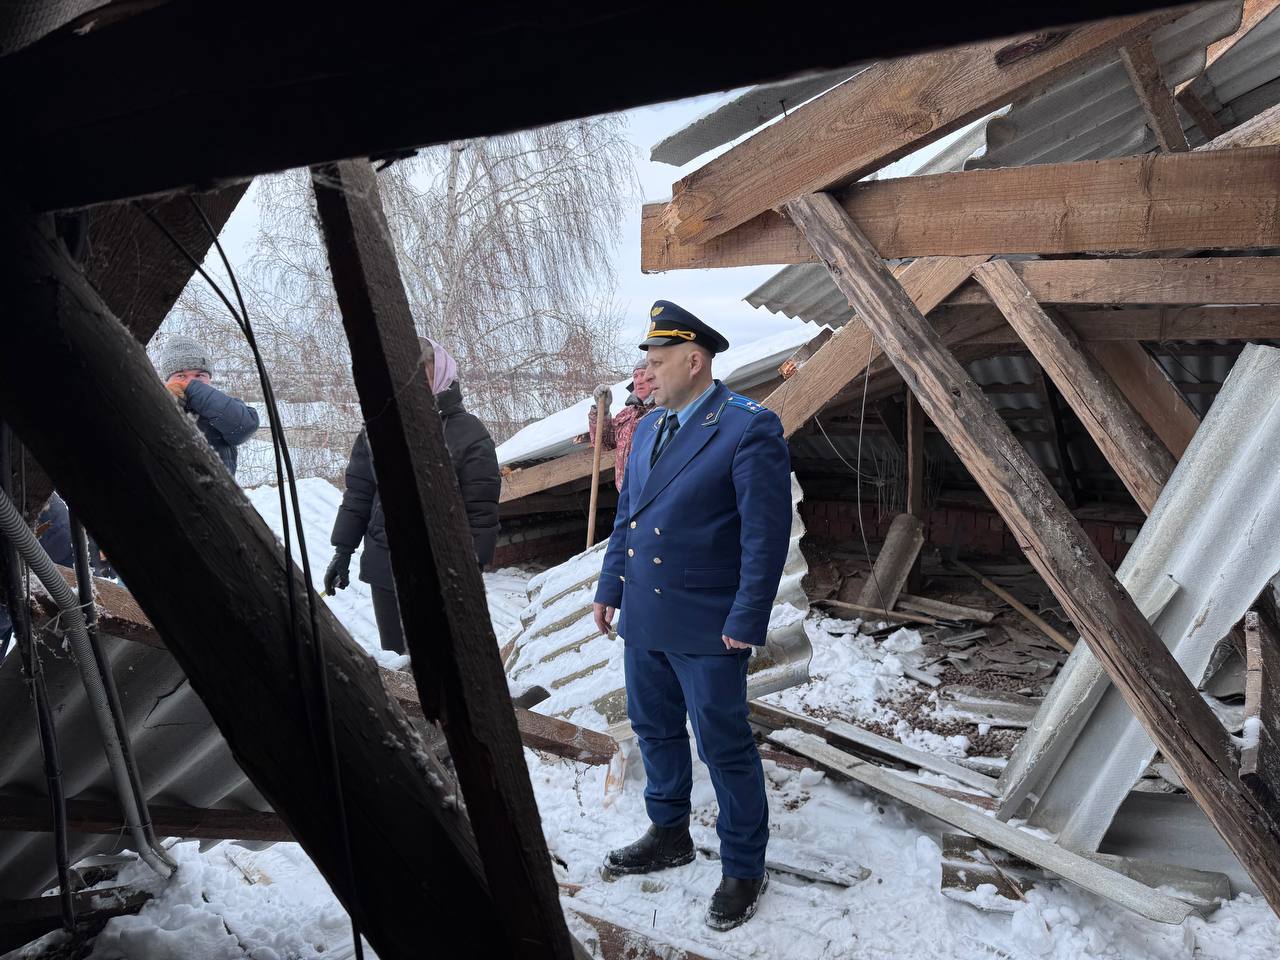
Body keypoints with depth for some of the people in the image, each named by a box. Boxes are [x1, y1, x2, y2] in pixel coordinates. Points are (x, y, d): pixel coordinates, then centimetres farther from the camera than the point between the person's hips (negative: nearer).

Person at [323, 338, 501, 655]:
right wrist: (343, 551, 10)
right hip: (384, 569, 4)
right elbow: (358, 493, 11)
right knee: (393, 657, 12)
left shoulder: (468, 433, -8)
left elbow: (482, 510, -8)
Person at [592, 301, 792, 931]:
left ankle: (743, 869, 22)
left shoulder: (749, 429, -14)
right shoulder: (648, 429, 11)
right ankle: (669, 834, 41)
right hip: (643, 619, 8)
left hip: (706, 627, -8)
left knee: (724, 747, 4)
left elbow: (766, 535, -16)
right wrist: (609, 588, 15)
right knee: (654, 730, 20)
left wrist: (745, 622, -17)